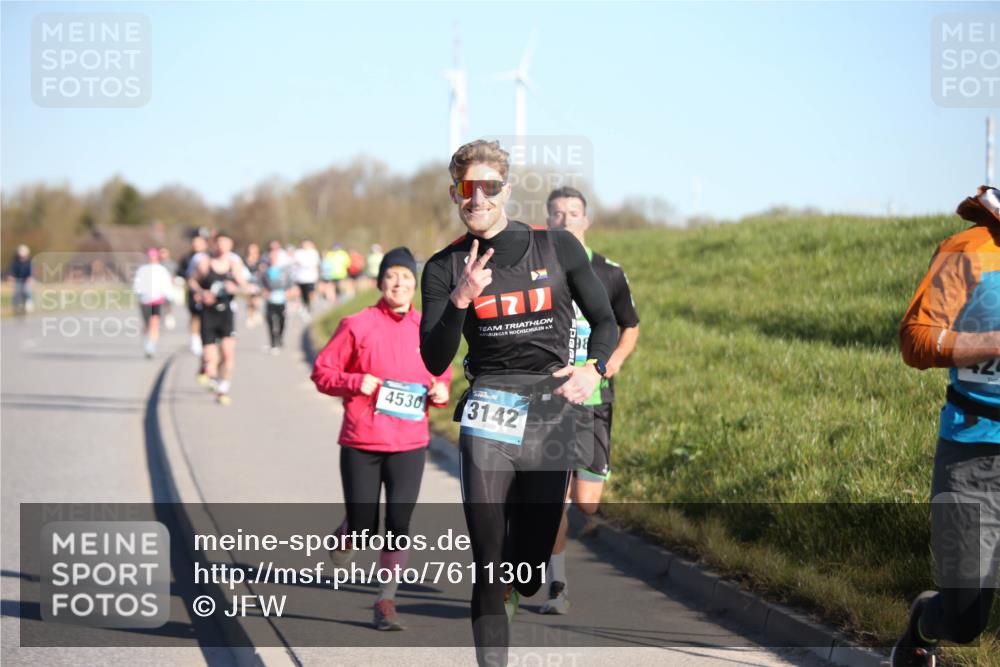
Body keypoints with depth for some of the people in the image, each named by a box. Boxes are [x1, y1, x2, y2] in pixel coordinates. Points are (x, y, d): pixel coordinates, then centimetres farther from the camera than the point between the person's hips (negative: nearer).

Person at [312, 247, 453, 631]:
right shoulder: (357, 325, -3)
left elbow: (443, 375, 19)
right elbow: (322, 372, 0)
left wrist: (441, 391, -3)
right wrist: (355, 382, -16)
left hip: (409, 444, 2)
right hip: (361, 442, -2)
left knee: (398, 524, -6)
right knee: (363, 529, 1)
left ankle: (386, 602, 6)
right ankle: (347, 534, 38)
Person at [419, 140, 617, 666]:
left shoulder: (557, 248, 7)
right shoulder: (444, 269, 6)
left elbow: (605, 320, 14)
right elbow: (434, 361, -2)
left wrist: (594, 368, -6)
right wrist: (461, 298, -17)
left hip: (553, 415, 1)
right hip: (489, 413, -1)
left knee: (530, 574, 6)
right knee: (490, 568, -8)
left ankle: (504, 593, 42)